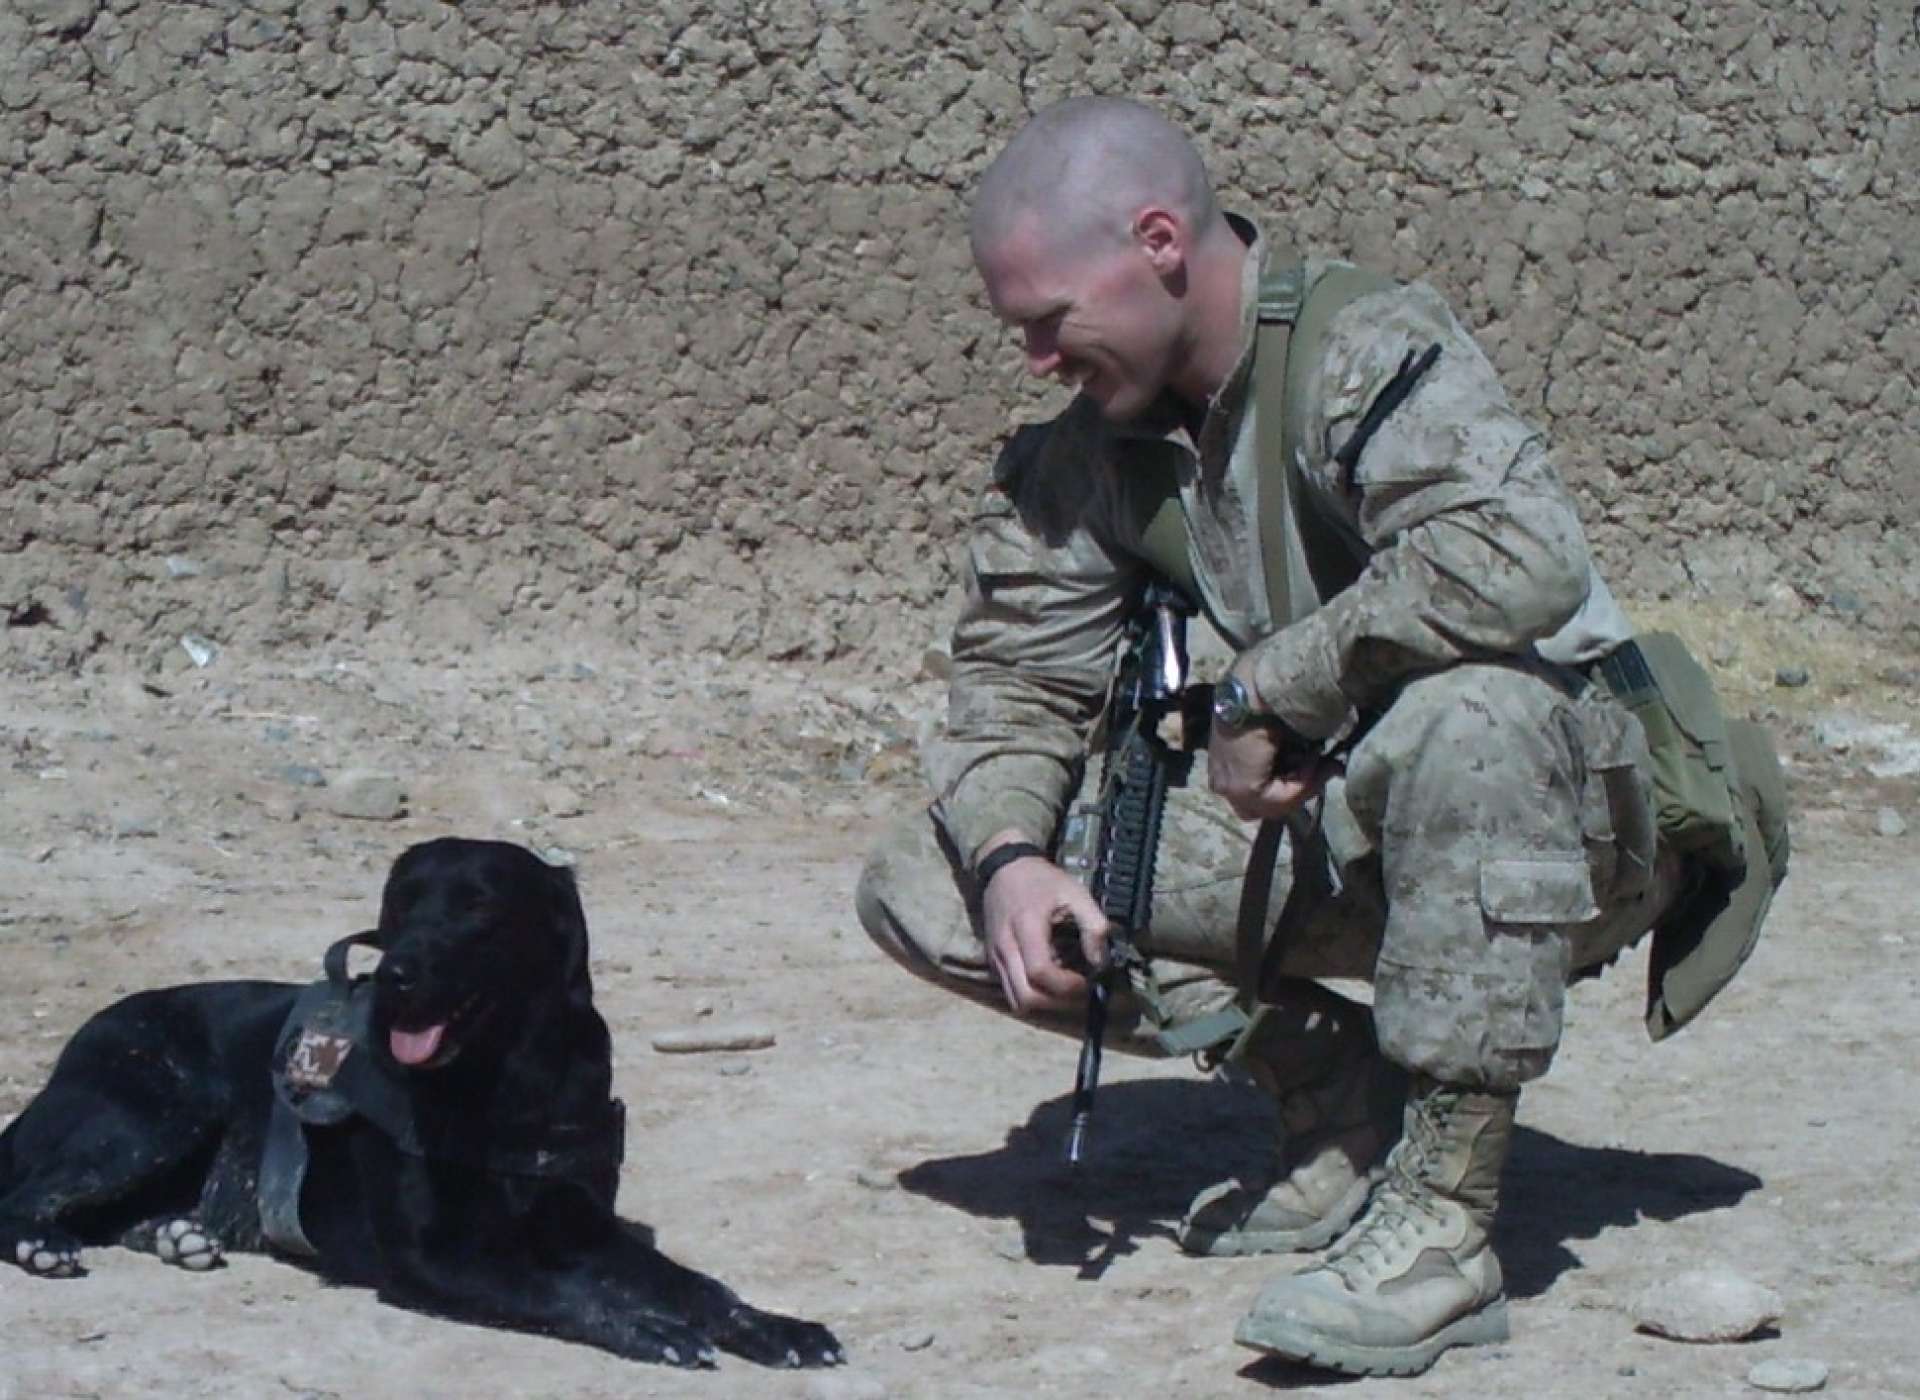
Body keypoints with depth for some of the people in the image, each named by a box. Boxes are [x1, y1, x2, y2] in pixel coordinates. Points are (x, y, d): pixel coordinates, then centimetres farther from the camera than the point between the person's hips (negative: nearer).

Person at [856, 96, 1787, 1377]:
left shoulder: (1370, 348, -20)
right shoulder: (1094, 447, 3)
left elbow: (1522, 561, -38)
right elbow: (1017, 672, 3)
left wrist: (1268, 687, -28)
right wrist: (1009, 859, -17)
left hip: (1573, 823, -7)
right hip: (1337, 841, 7)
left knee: (1468, 707, -43)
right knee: (924, 882, -4)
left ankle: (1444, 1220, -31)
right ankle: (1340, 1098, 1)